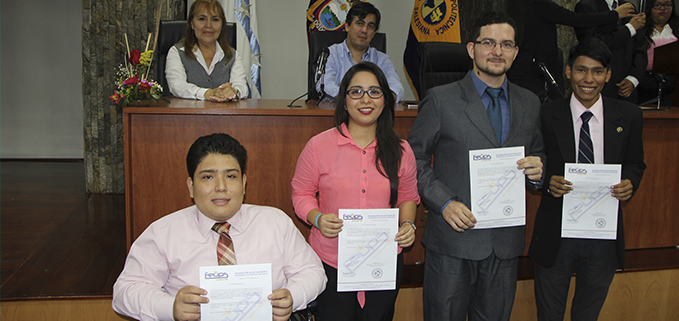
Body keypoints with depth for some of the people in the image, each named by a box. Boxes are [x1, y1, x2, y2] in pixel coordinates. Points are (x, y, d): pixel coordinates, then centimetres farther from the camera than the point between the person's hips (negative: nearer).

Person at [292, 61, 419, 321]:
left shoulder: (400, 150, 2)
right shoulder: (318, 145, -5)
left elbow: (408, 197, 14)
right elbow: (301, 194, 3)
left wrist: (408, 224, -5)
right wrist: (317, 218, -15)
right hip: (331, 263, -2)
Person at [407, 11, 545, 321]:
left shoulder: (530, 103, 8)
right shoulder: (440, 100, -6)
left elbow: (536, 155, 18)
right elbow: (415, 158, -4)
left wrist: (538, 171, -6)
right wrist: (443, 203, -15)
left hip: (506, 240, 4)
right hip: (453, 239, -4)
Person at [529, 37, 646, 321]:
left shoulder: (628, 117, -1)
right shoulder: (547, 115, -8)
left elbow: (635, 163, 10)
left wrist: (629, 183, -12)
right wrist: (548, 181, -23)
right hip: (556, 234, -2)